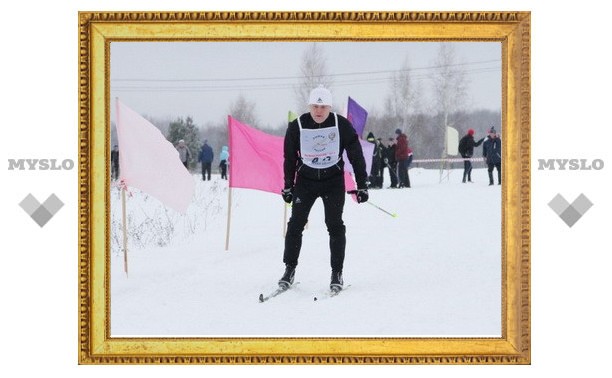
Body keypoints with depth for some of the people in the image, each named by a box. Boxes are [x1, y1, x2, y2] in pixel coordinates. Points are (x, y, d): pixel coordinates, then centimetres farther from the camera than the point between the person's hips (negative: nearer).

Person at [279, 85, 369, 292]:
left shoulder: (342, 125, -11)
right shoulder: (297, 126, -9)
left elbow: (356, 156, -4)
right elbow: (289, 158, 3)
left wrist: (362, 185, -5)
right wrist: (288, 186, 5)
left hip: (333, 180, -1)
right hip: (305, 180, 1)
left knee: (335, 225, -6)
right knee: (296, 224, -4)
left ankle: (337, 273, 1)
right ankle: (290, 269, 7)